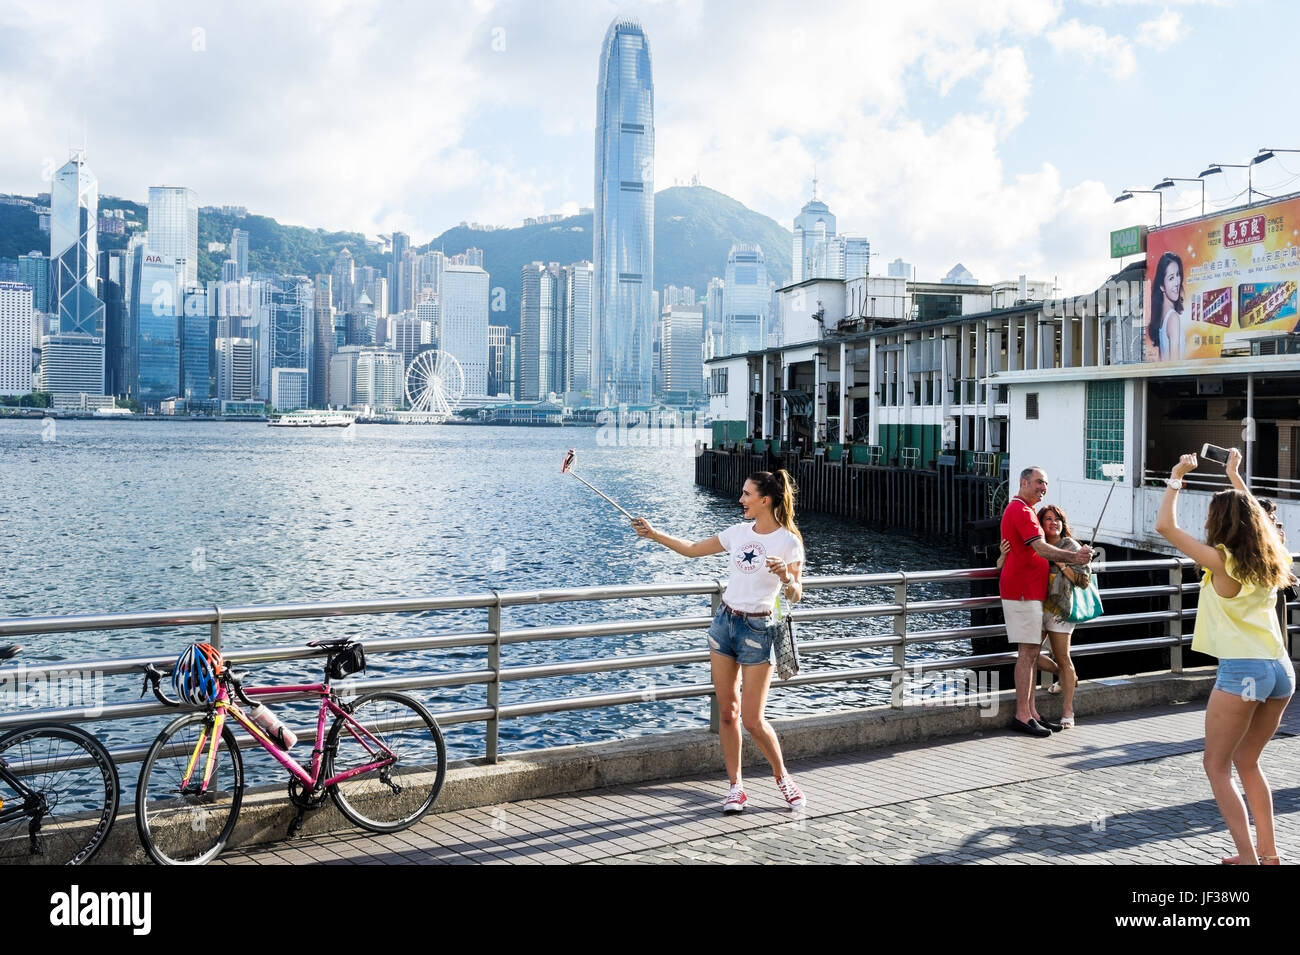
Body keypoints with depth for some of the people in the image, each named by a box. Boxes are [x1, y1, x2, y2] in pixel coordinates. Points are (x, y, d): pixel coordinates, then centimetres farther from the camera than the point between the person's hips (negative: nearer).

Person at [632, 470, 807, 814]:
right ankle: (736, 786, 20)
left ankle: (783, 777, 21)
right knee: (727, 712, 8)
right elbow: (692, 549, 13)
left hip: (757, 630, -5)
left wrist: (785, 576, -30)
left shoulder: (788, 541, -10)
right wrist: (653, 533, 7)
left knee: (753, 720, -4)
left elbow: (794, 596, -9)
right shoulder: (739, 533, 4)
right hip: (724, 621, 5)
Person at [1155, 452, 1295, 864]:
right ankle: (1267, 852, 22)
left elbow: (1165, 526, -6)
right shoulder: (1266, 560, 10)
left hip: (1242, 671, -7)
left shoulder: (1221, 560, -8)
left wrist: (1176, 477, 2)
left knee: (1216, 766, 5)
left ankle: (1248, 858, -1)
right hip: (1281, 669, 7)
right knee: (1246, 763, 21)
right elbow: (1251, 514, 31)